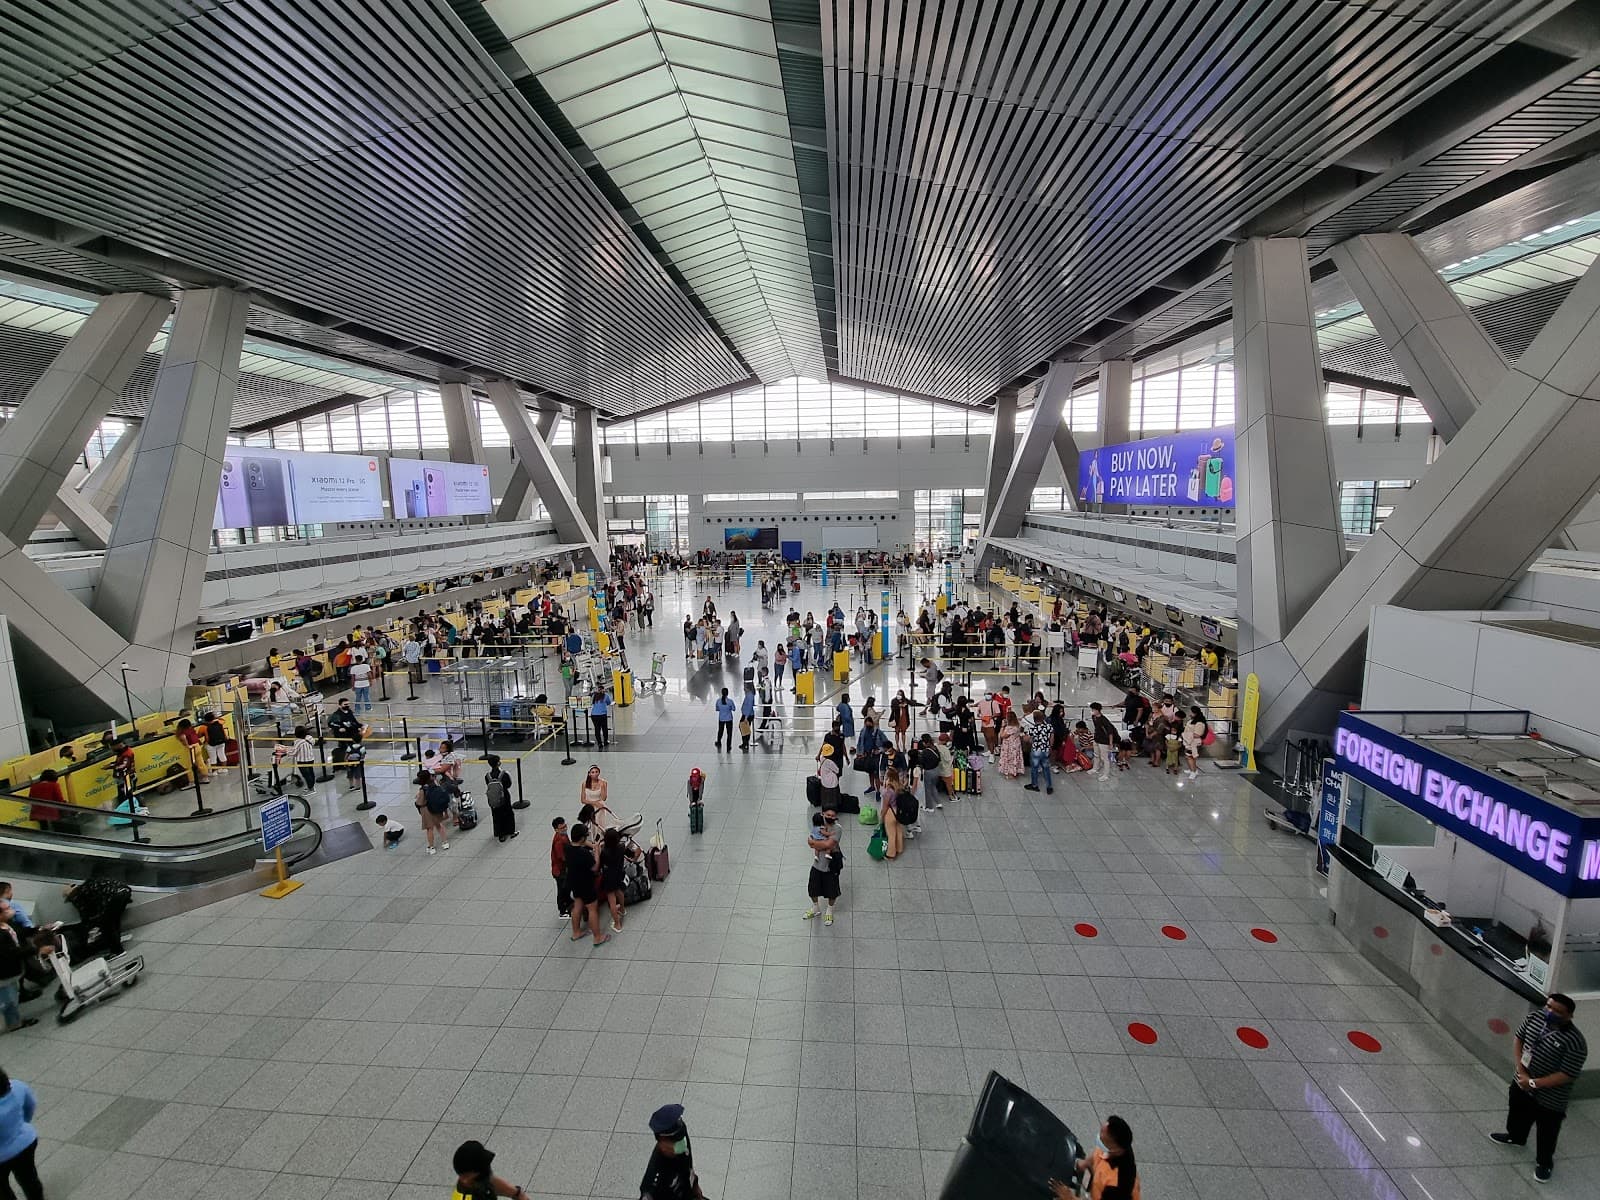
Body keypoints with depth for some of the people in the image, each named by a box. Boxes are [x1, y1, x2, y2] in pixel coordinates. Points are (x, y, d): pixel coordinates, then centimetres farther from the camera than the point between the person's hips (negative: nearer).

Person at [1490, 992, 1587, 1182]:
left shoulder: (1575, 1042, -30)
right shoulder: (1534, 1017, -14)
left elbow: (1566, 1075, -24)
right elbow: (1518, 1038, -2)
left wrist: (1533, 1083, -22)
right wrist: (1520, 1069, -11)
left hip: (1550, 1099, -5)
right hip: (1521, 1083, 5)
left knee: (1546, 1133, 18)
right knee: (1517, 1114, 29)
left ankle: (1544, 1162, 42)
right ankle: (1516, 1137, 55)